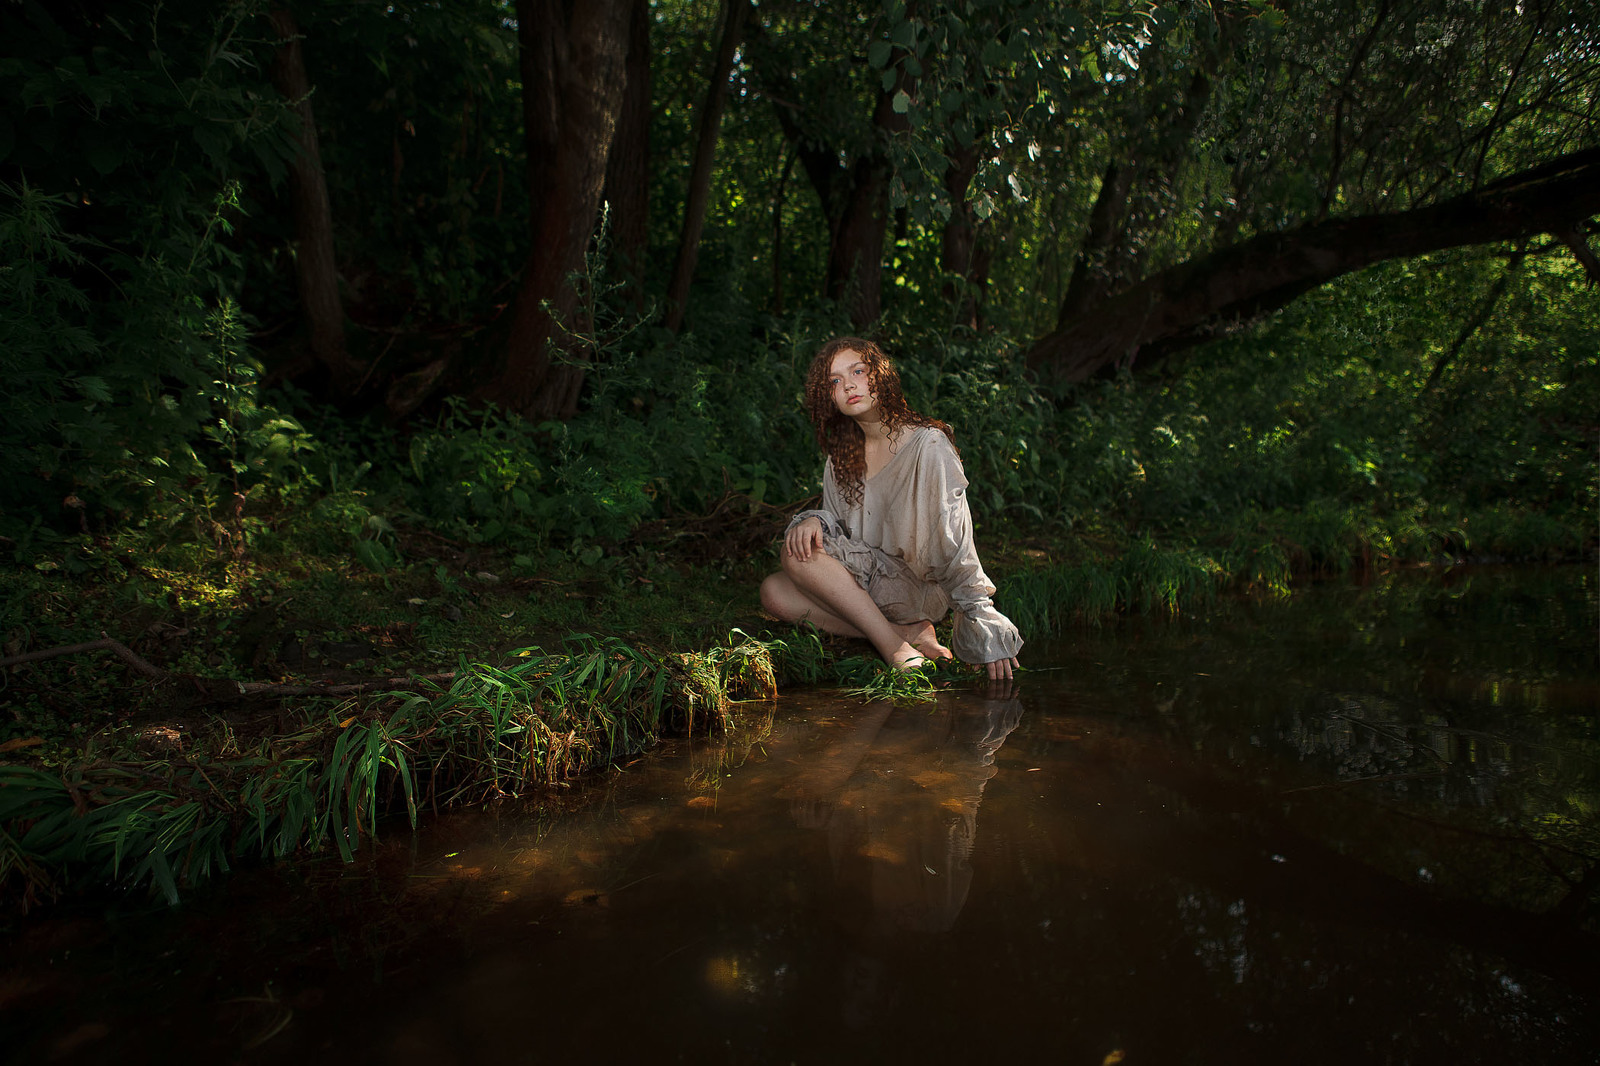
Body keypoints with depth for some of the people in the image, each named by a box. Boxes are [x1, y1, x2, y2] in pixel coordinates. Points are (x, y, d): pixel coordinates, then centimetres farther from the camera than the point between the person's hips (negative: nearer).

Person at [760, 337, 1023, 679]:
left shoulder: (928, 444, -12)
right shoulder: (842, 455, 8)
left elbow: (955, 541, -16)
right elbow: (838, 522, 10)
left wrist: (983, 621, -20)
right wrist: (816, 521, -15)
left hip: (919, 586, -7)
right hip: (868, 580, 7)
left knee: (798, 557, -23)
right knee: (774, 592, -16)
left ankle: (895, 645, -21)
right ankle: (906, 633, -17)